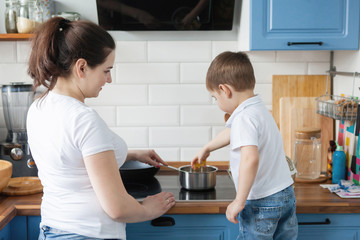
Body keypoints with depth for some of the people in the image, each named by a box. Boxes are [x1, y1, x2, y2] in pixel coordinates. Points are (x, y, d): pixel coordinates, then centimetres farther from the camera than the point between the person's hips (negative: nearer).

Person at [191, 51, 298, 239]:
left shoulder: (244, 118, -21)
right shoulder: (260, 110, 11)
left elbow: (250, 159, -35)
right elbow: (231, 133, 28)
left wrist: (239, 201, -28)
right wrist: (206, 148, 43)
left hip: (261, 203, -9)